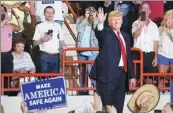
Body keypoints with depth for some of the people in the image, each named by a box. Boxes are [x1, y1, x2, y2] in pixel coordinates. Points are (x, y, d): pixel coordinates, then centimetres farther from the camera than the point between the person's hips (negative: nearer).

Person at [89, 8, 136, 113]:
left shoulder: (125, 36, 17)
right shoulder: (105, 32, -1)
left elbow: (129, 56, 19)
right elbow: (99, 33, -26)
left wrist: (132, 76, 17)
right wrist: (101, 23, -48)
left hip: (121, 73, 6)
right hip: (108, 73, -6)